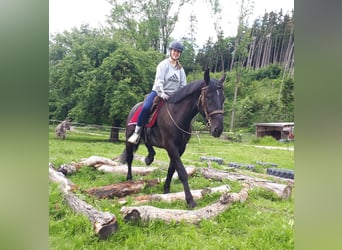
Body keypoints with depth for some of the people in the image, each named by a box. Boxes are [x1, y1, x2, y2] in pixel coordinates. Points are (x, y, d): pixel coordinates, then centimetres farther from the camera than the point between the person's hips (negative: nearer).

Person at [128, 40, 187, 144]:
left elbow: (183, 86, 12)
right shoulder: (163, 64, -1)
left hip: (173, 96, 5)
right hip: (158, 92, -5)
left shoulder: (181, 69, 14)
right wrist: (162, 93, -29)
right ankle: (137, 132, -18)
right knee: (146, 107, -32)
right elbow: (159, 81, -14)